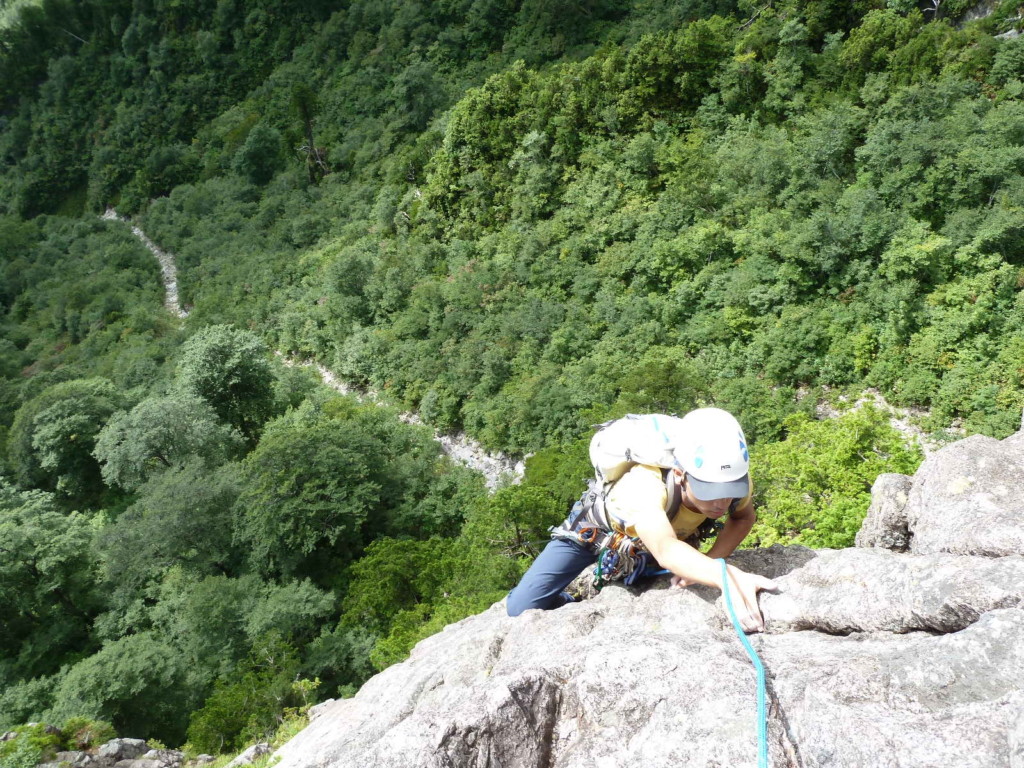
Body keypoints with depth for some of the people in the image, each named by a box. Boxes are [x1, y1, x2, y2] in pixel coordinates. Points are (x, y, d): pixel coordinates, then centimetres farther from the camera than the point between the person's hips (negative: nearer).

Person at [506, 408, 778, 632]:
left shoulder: (732, 477, -32)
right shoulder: (644, 486, -48)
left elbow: (744, 517, -11)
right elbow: (665, 550, -65)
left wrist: (707, 561, -29)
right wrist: (727, 576, -82)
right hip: (597, 528, -4)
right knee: (522, 608, -14)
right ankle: (574, 605, 19)